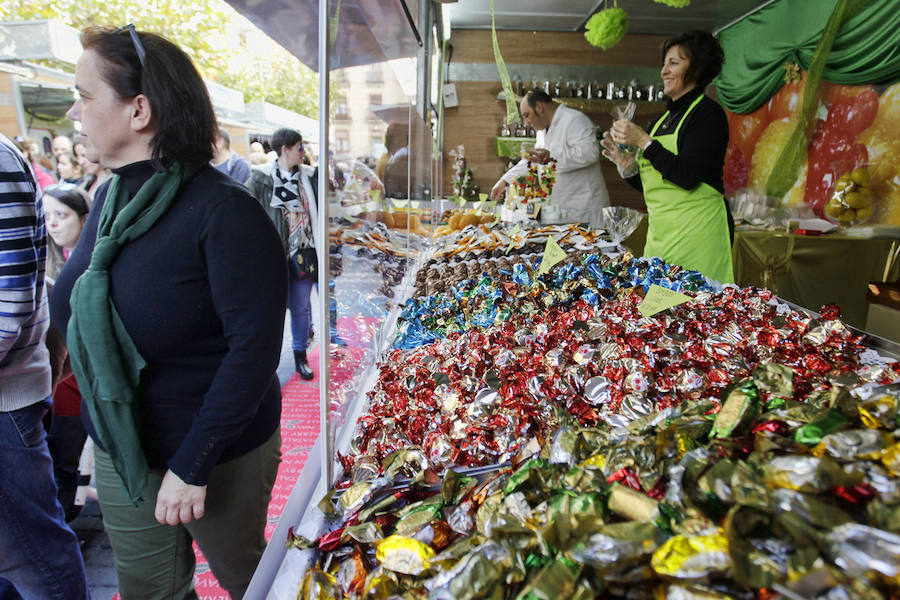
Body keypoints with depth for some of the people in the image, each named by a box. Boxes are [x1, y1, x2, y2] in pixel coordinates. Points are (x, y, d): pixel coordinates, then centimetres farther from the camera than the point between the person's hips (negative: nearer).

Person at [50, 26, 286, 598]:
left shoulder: (224, 211, -22)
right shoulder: (112, 198, 1)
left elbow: (256, 346, -24)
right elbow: (71, 311, 12)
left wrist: (192, 465, -22)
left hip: (218, 455, -6)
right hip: (117, 453, 6)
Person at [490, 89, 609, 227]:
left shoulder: (575, 120, -14)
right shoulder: (544, 129, 18)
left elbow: (590, 152, -28)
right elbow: (532, 160, 24)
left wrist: (552, 156, -26)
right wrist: (505, 181, 13)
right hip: (559, 206, 9)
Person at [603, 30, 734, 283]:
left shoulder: (708, 114, -6)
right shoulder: (663, 119, 16)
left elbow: (688, 177, -19)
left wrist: (643, 141, -15)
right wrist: (627, 165, 0)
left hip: (697, 231, -7)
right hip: (660, 231, 7)